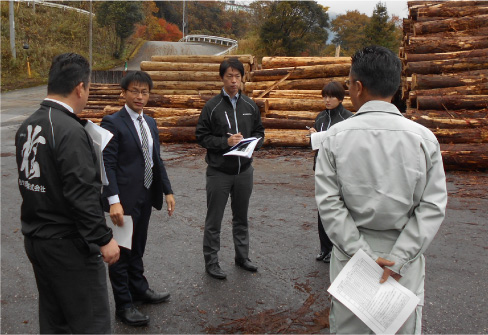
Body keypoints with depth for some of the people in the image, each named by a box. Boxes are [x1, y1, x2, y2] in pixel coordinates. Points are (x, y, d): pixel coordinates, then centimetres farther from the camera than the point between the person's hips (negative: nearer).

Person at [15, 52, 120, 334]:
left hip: (35, 238, 9)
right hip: (68, 246, -9)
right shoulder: (71, 131, -22)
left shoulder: (27, 126, 5)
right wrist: (103, 239, -17)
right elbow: (82, 196, -25)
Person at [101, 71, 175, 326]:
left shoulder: (150, 123, 11)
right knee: (121, 251, 5)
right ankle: (124, 305, 18)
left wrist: (167, 191, 10)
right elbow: (107, 165, -18)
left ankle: (138, 288, 39)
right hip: (124, 199, -7)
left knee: (137, 247, 22)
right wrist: (113, 201, -27)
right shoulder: (112, 124, -13)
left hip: (145, 197, 7)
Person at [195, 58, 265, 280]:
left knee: (241, 218, 18)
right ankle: (211, 262, 19)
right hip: (219, 172, -4)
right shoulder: (212, 106, -6)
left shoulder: (250, 106, 6)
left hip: (244, 171, 4)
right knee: (214, 221, 6)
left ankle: (242, 256, 33)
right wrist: (225, 141, -20)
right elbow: (202, 136, -7)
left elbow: (259, 132, 13)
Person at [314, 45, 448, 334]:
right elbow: (432, 207, -9)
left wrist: (362, 254, -8)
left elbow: (329, 203, -11)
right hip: (404, 260, 1)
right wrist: (397, 260, -9)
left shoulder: (335, 137, -8)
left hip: (350, 256, 0)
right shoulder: (423, 138, -6)